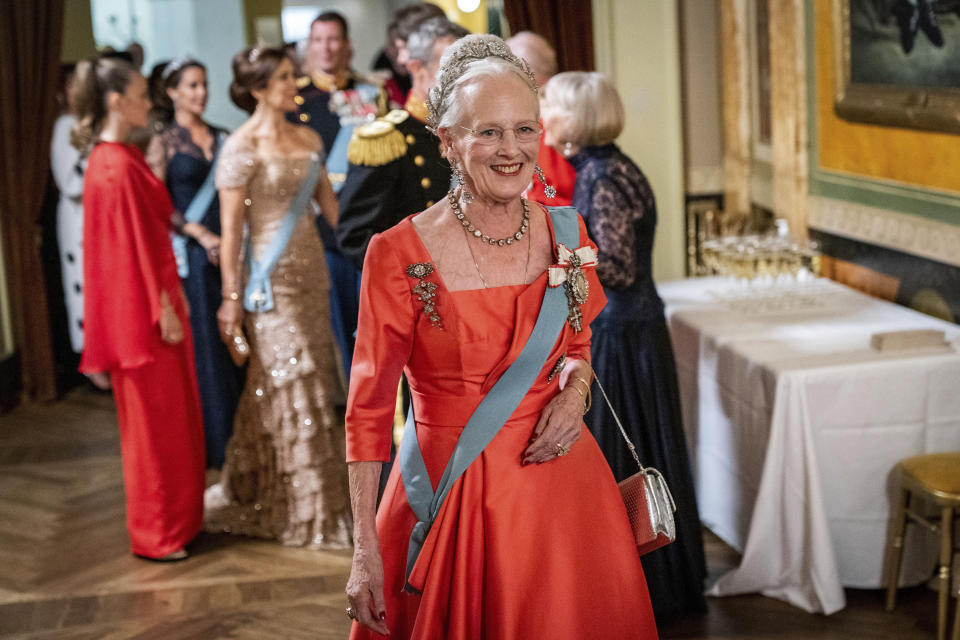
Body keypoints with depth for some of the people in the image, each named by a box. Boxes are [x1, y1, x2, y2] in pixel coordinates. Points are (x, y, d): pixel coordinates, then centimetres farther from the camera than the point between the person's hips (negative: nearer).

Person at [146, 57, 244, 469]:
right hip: (192, 255, -4)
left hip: (228, 248, 5)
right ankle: (215, 446, 8)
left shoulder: (221, 138, 13)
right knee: (204, 345, -1)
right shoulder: (163, 144, -1)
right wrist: (201, 234, -13)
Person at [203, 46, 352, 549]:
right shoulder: (242, 147, -10)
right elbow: (230, 229, -10)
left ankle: (320, 496, 23)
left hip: (312, 271, 7)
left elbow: (330, 205, 13)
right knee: (286, 385, -1)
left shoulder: (308, 139, 9)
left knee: (317, 380, 10)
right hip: (272, 278, -6)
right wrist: (232, 296, -12)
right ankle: (293, 509, 12)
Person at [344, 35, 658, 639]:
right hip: (448, 495, -3)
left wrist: (575, 391, -7)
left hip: (555, 475, 4)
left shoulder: (566, 232, 0)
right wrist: (366, 551, -12)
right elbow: (369, 407, -10)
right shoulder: (400, 254, -14)